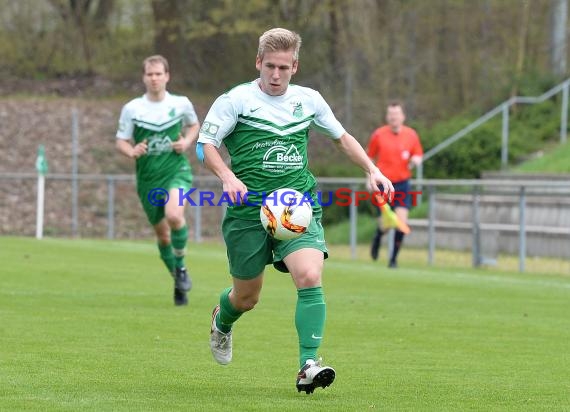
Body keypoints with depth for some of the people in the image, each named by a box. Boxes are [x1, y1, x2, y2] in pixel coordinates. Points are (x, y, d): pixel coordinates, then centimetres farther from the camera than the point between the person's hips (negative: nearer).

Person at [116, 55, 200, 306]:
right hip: (148, 179, 2)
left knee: (174, 215, -30)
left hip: (176, 172, -2)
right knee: (162, 234, 8)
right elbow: (121, 142, 3)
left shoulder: (181, 104, 0)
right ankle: (179, 281, 29)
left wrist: (187, 142, -2)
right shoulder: (131, 109, -3)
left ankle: (181, 266, -6)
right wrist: (132, 152, -20)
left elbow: (194, 125, 19)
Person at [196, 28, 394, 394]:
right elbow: (205, 144, -2)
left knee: (310, 277, -23)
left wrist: (371, 169, 10)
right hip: (249, 211, -2)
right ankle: (222, 322, 47)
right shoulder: (235, 100, -3)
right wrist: (227, 176, -20)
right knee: (247, 297, 9)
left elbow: (342, 137, 22)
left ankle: (309, 365, -23)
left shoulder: (309, 100, 8)